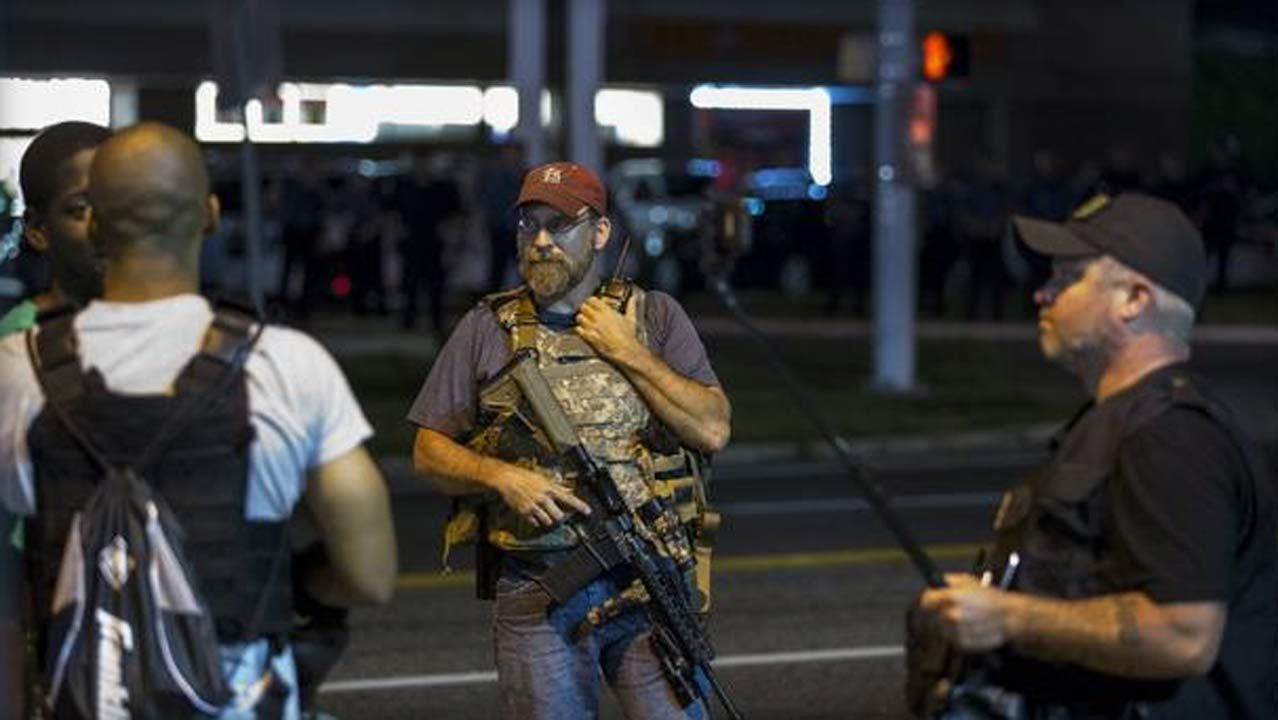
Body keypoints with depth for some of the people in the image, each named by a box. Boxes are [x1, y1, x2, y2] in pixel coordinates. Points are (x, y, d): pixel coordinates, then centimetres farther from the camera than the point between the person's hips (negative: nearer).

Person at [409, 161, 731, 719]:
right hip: (536, 598, 0)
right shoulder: (487, 329, 6)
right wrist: (503, 476, -11)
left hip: (647, 588, 0)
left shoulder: (654, 316, 6)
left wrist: (628, 353, -8)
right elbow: (429, 452, 7)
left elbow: (712, 430, -4)